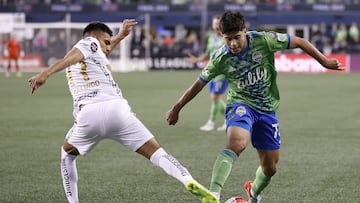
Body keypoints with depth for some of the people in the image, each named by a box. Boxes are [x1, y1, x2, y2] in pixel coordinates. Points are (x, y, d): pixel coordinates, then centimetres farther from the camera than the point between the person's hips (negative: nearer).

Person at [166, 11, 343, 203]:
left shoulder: (263, 40, -16)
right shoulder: (220, 59, -13)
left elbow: (299, 42, -4)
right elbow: (199, 84, 1)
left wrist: (324, 61, -1)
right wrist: (176, 109, 7)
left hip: (267, 109, 3)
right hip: (241, 104, -2)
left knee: (270, 168, 9)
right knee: (237, 142, -36)